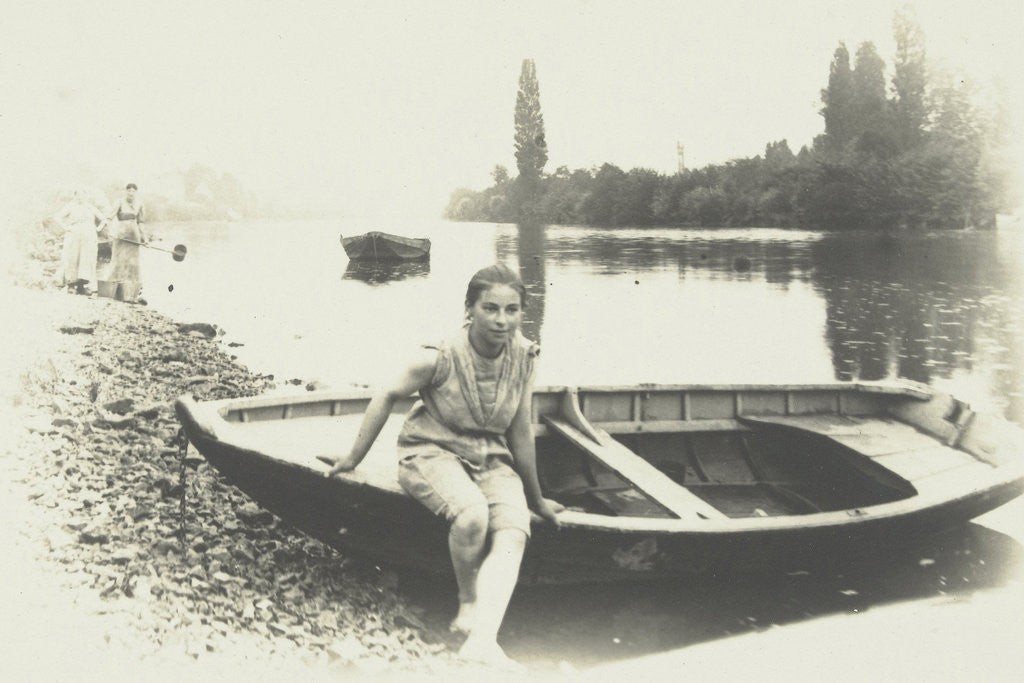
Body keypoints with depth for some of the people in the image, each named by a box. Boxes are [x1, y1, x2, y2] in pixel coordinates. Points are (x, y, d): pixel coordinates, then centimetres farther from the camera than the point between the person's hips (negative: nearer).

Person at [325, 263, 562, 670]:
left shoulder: (524, 357, -6)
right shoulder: (440, 358, -18)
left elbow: (520, 431, 5)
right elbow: (388, 396, -3)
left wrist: (536, 499, 13)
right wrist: (354, 458, 4)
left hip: (491, 460, 4)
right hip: (432, 453, -4)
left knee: (514, 533, -26)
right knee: (472, 513, -35)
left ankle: (482, 640, -37)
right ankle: (467, 604, -9)